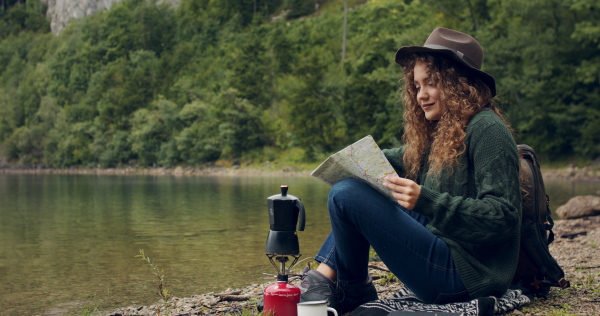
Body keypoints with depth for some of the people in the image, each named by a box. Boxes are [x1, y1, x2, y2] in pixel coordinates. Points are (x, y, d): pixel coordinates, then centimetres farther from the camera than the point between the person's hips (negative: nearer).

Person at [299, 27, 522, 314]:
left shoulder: (487, 130, -13)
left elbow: (503, 217, -20)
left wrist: (425, 201, -30)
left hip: (465, 273, -10)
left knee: (345, 194, -16)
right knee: (355, 184, 18)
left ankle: (353, 291, 7)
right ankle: (324, 278, 6)